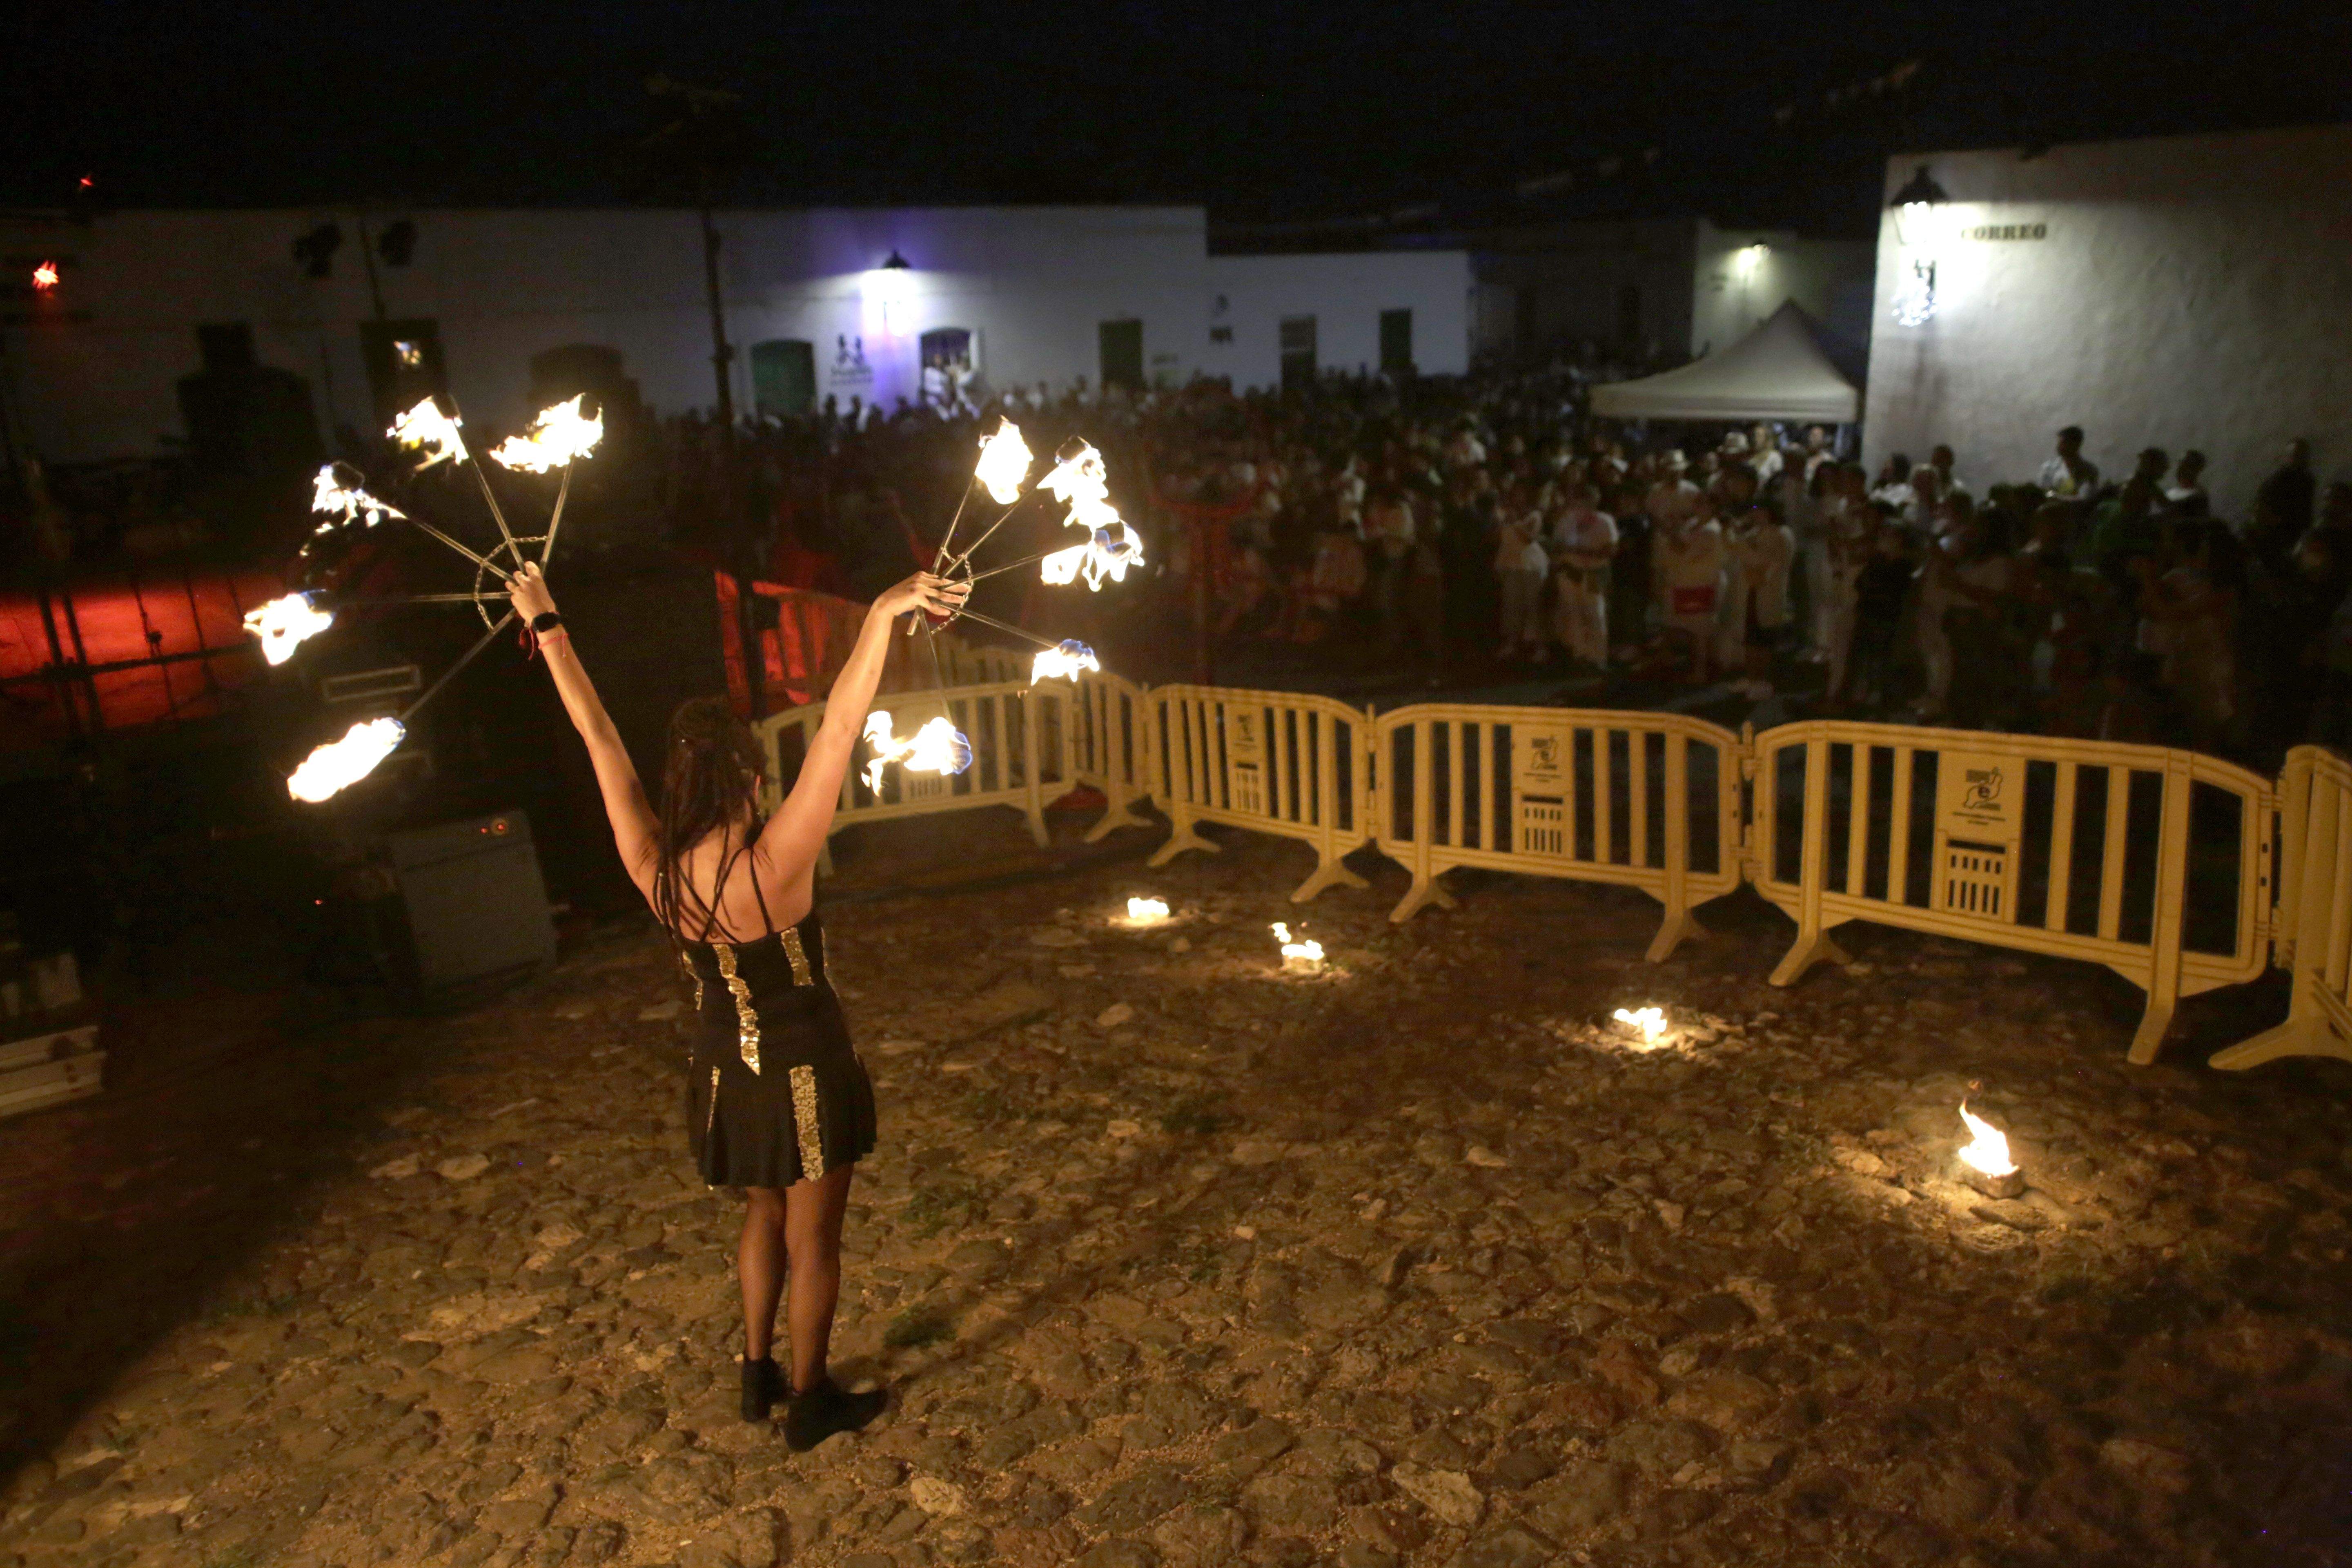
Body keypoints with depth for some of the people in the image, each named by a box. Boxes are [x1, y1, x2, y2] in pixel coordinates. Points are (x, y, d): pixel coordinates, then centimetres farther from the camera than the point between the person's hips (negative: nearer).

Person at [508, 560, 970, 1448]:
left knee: (764, 1213, 26)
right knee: (812, 1237, 12)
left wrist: (545, 626, 1)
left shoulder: (653, 867, -14)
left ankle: (759, 1376, 39)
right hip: (804, 1067, -5)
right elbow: (841, 728, -37)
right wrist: (882, 617, -41)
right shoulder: (773, 865, -28)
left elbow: (597, 734, -8)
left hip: (725, 1068, 6)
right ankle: (810, 1404, 27)